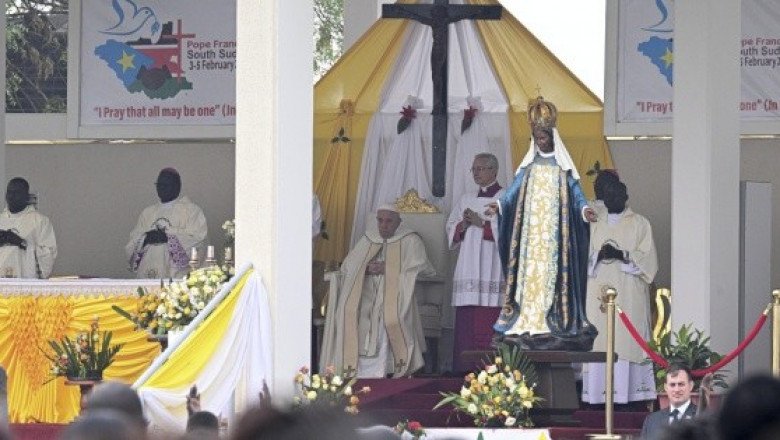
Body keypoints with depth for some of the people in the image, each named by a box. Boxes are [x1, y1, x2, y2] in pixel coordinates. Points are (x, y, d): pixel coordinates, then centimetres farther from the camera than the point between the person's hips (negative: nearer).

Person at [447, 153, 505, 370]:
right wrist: (462, 227, -3)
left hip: (492, 274, -5)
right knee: (465, 326, 0)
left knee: (487, 330, -11)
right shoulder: (466, 200, 20)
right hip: (468, 274, 5)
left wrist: (481, 224, -12)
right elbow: (450, 230, 18)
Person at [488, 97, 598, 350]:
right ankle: (527, 322, -7)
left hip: (554, 228, -3)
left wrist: (584, 209, -18)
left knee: (551, 269, -9)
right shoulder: (529, 164, 13)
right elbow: (515, 189, 8)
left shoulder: (562, 165, 4)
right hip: (531, 228, 3)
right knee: (529, 270, -4)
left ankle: (552, 321, -11)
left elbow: (575, 192, 0)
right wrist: (499, 205, -8)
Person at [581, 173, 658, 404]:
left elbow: (647, 259, 2)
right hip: (598, 291, 2)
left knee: (625, 342, -11)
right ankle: (598, 396, -9)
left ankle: (626, 394, -14)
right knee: (599, 343, -7)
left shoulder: (639, 224, 12)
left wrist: (622, 255, -13)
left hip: (628, 295, -2)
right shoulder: (593, 223, 18)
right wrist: (598, 256, -10)